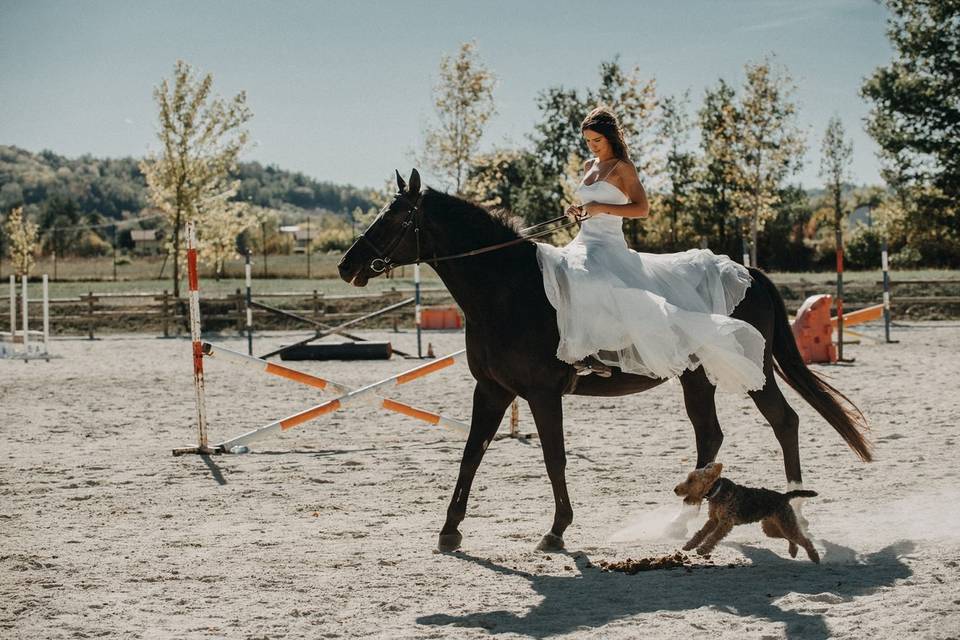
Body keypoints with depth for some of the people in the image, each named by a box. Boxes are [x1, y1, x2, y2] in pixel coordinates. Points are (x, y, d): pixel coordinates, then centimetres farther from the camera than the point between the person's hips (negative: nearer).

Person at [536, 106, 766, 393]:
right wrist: (579, 210, 9)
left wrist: (600, 208, -18)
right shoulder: (589, 166, 17)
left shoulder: (623, 167, -4)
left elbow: (642, 209, -12)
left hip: (608, 245, -9)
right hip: (584, 241, 9)